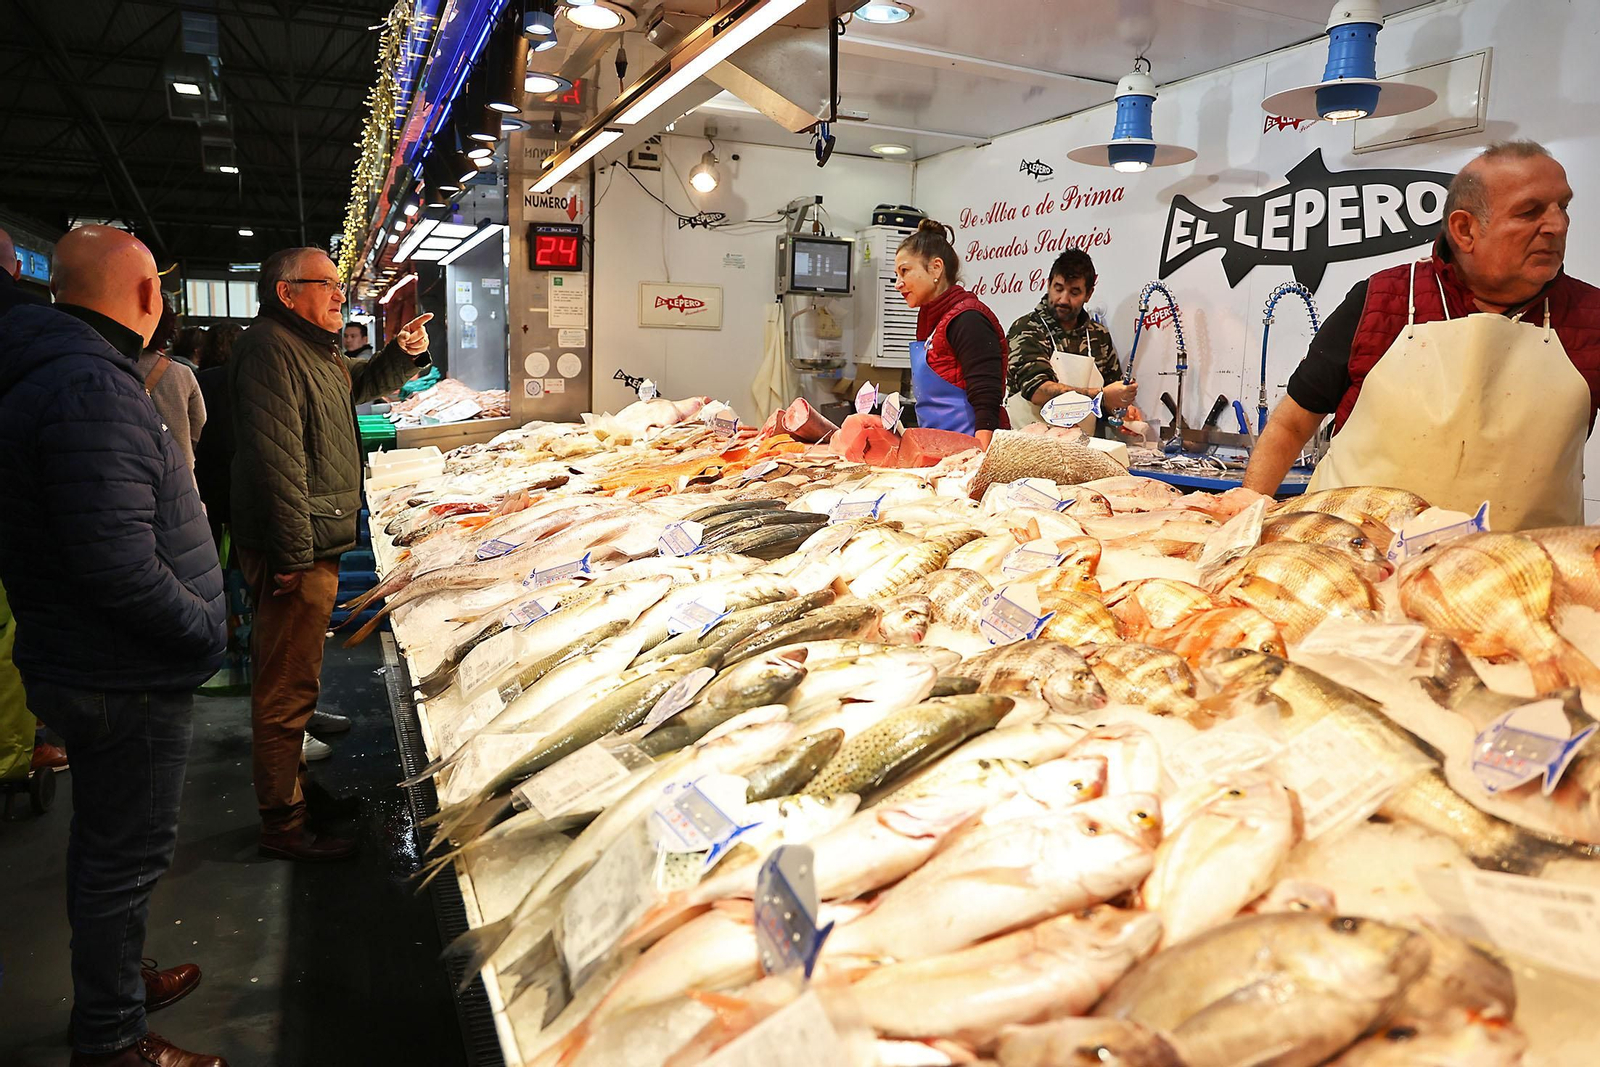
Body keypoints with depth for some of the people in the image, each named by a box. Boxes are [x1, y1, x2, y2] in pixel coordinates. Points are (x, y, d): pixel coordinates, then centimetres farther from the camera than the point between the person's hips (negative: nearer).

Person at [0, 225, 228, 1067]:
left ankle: (115, 980, 44)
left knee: (106, 846, 24)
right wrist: (205, 628, -18)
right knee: (124, 858, 6)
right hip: (126, 681, -10)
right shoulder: (93, 391, -24)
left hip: (95, 670, 10)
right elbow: (118, 563, -31)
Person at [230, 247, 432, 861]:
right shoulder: (269, 349, -15)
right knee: (287, 687, -3)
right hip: (295, 551, -10)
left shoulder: (313, 349, 18)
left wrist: (404, 354, 15)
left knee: (286, 676, 20)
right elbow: (277, 458, -23)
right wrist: (293, 554, -25)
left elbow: (360, 387, 37)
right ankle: (283, 824, 6)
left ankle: (291, 782, 34)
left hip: (315, 545, 11)